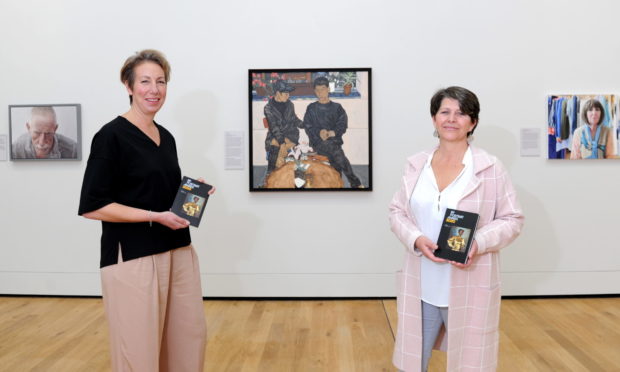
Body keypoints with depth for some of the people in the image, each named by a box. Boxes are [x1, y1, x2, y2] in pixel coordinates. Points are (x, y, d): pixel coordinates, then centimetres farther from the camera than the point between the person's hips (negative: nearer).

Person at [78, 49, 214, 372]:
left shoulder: (166, 137, 11)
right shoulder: (111, 136, -11)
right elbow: (92, 207, -14)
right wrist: (156, 216, -20)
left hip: (178, 252, 7)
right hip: (132, 257, -7)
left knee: (190, 337, 14)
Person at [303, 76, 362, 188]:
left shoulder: (337, 107, 14)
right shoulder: (311, 108, 14)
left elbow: (342, 125, 4)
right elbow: (307, 126, 5)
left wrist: (331, 133, -14)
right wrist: (319, 132, -14)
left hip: (334, 140, 1)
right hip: (318, 142, -1)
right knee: (337, 153, -20)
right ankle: (355, 182, -16)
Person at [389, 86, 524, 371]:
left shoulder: (491, 168, -7)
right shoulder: (416, 164, 3)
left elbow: (512, 219, -3)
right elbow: (397, 211, 6)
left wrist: (479, 243, -20)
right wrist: (416, 239, -14)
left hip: (469, 288, -2)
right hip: (421, 286, 3)